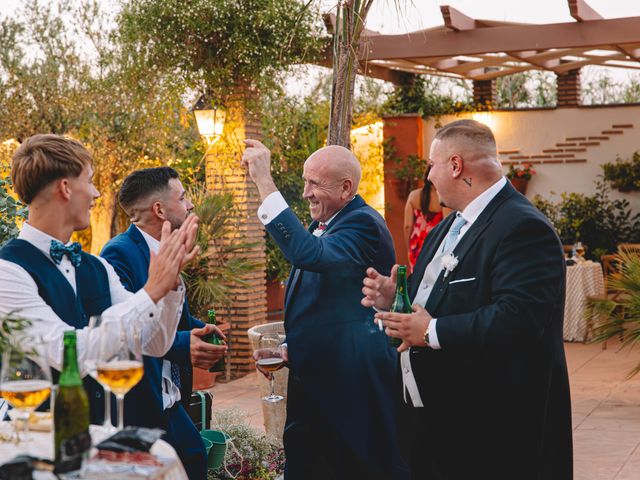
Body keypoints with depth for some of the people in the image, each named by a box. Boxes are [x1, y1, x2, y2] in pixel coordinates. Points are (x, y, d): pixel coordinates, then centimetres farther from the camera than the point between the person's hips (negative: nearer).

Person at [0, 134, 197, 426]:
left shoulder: (97, 268, 11)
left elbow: (154, 345, 12)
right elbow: (70, 356, -20)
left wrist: (170, 280, -3)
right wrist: (151, 291, -17)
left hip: (106, 429, 6)